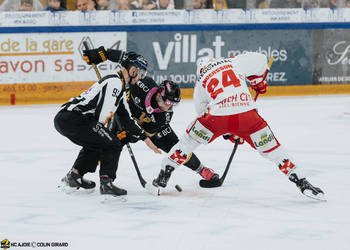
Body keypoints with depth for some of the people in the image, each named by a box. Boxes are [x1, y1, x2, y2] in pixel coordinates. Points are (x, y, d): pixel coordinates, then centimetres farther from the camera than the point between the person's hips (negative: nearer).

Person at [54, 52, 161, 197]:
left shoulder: (120, 87, 24)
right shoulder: (114, 82, -9)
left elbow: (127, 119, 29)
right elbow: (103, 116, -16)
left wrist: (144, 138, 27)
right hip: (73, 118, -10)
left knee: (96, 144, 30)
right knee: (113, 144, -6)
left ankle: (74, 176, 30)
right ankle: (106, 182, -9)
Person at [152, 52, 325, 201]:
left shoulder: (201, 82, 24)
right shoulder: (234, 62, 21)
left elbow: (203, 112, 28)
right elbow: (260, 59, 13)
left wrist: (228, 133, 35)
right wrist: (258, 81, 32)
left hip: (219, 115, 0)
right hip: (246, 113, 0)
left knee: (190, 139, 24)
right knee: (271, 149, 13)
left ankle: (163, 176, 24)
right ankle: (301, 183, 8)